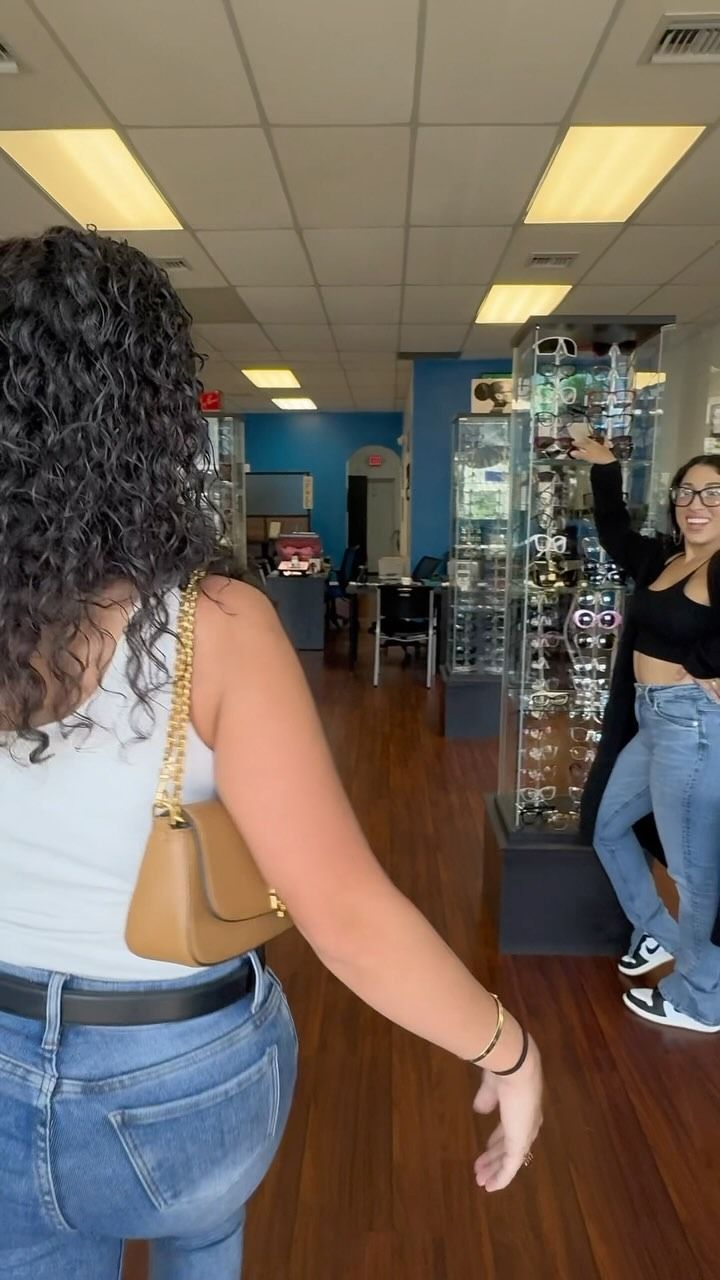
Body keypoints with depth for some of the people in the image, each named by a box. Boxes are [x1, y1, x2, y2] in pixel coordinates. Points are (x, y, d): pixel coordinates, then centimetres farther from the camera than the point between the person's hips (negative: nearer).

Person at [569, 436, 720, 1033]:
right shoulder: (660, 560, 8)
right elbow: (615, 533, 23)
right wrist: (605, 468, 16)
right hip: (652, 720, 9)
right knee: (605, 823, 23)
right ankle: (658, 932, 40)